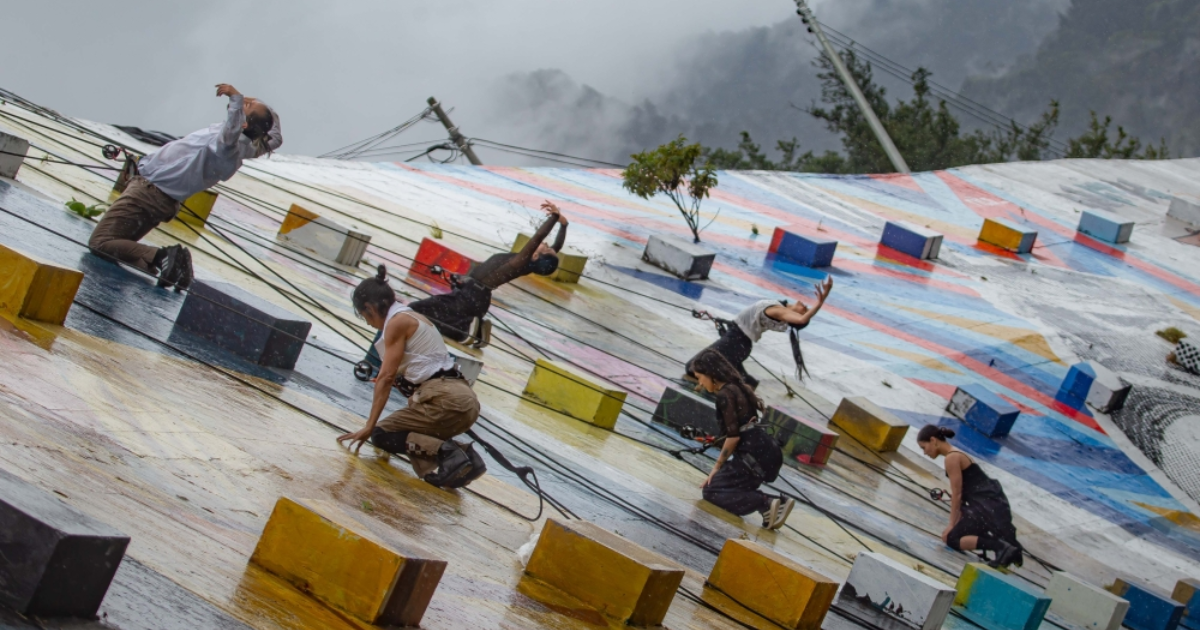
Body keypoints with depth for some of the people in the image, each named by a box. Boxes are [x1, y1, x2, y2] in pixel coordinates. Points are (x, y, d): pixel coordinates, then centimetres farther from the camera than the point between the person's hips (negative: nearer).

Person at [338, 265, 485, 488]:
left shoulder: (397, 321, -3)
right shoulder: (413, 318, 24)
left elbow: (386, 377, -8)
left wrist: (369, 426, -6)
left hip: (444, 399, -9)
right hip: (465, 400, 9)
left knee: (381, 434, 1)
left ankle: (446, 452, -17)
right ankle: (460, 456, -2)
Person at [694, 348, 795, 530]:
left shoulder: (724, 395, -10)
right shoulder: (737, 388, 17)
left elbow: (733, 435, -15)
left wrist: (717, 466, -4)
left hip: (756, 456, -9)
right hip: (765, 453, 9)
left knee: (711, 491, -5)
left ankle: (766, 504, -16)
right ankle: (776, 503, 3)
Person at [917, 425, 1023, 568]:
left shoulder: (951, 458, -13)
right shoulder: (956, 454, 16)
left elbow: (957, 494, -11)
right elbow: (961, 493, 18)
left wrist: (952, 525, -5)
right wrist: (957, 522, 18)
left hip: (987, 505, -10)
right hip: (992, 501, 10)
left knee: (951, 538, -4)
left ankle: (1001, 546, -20)